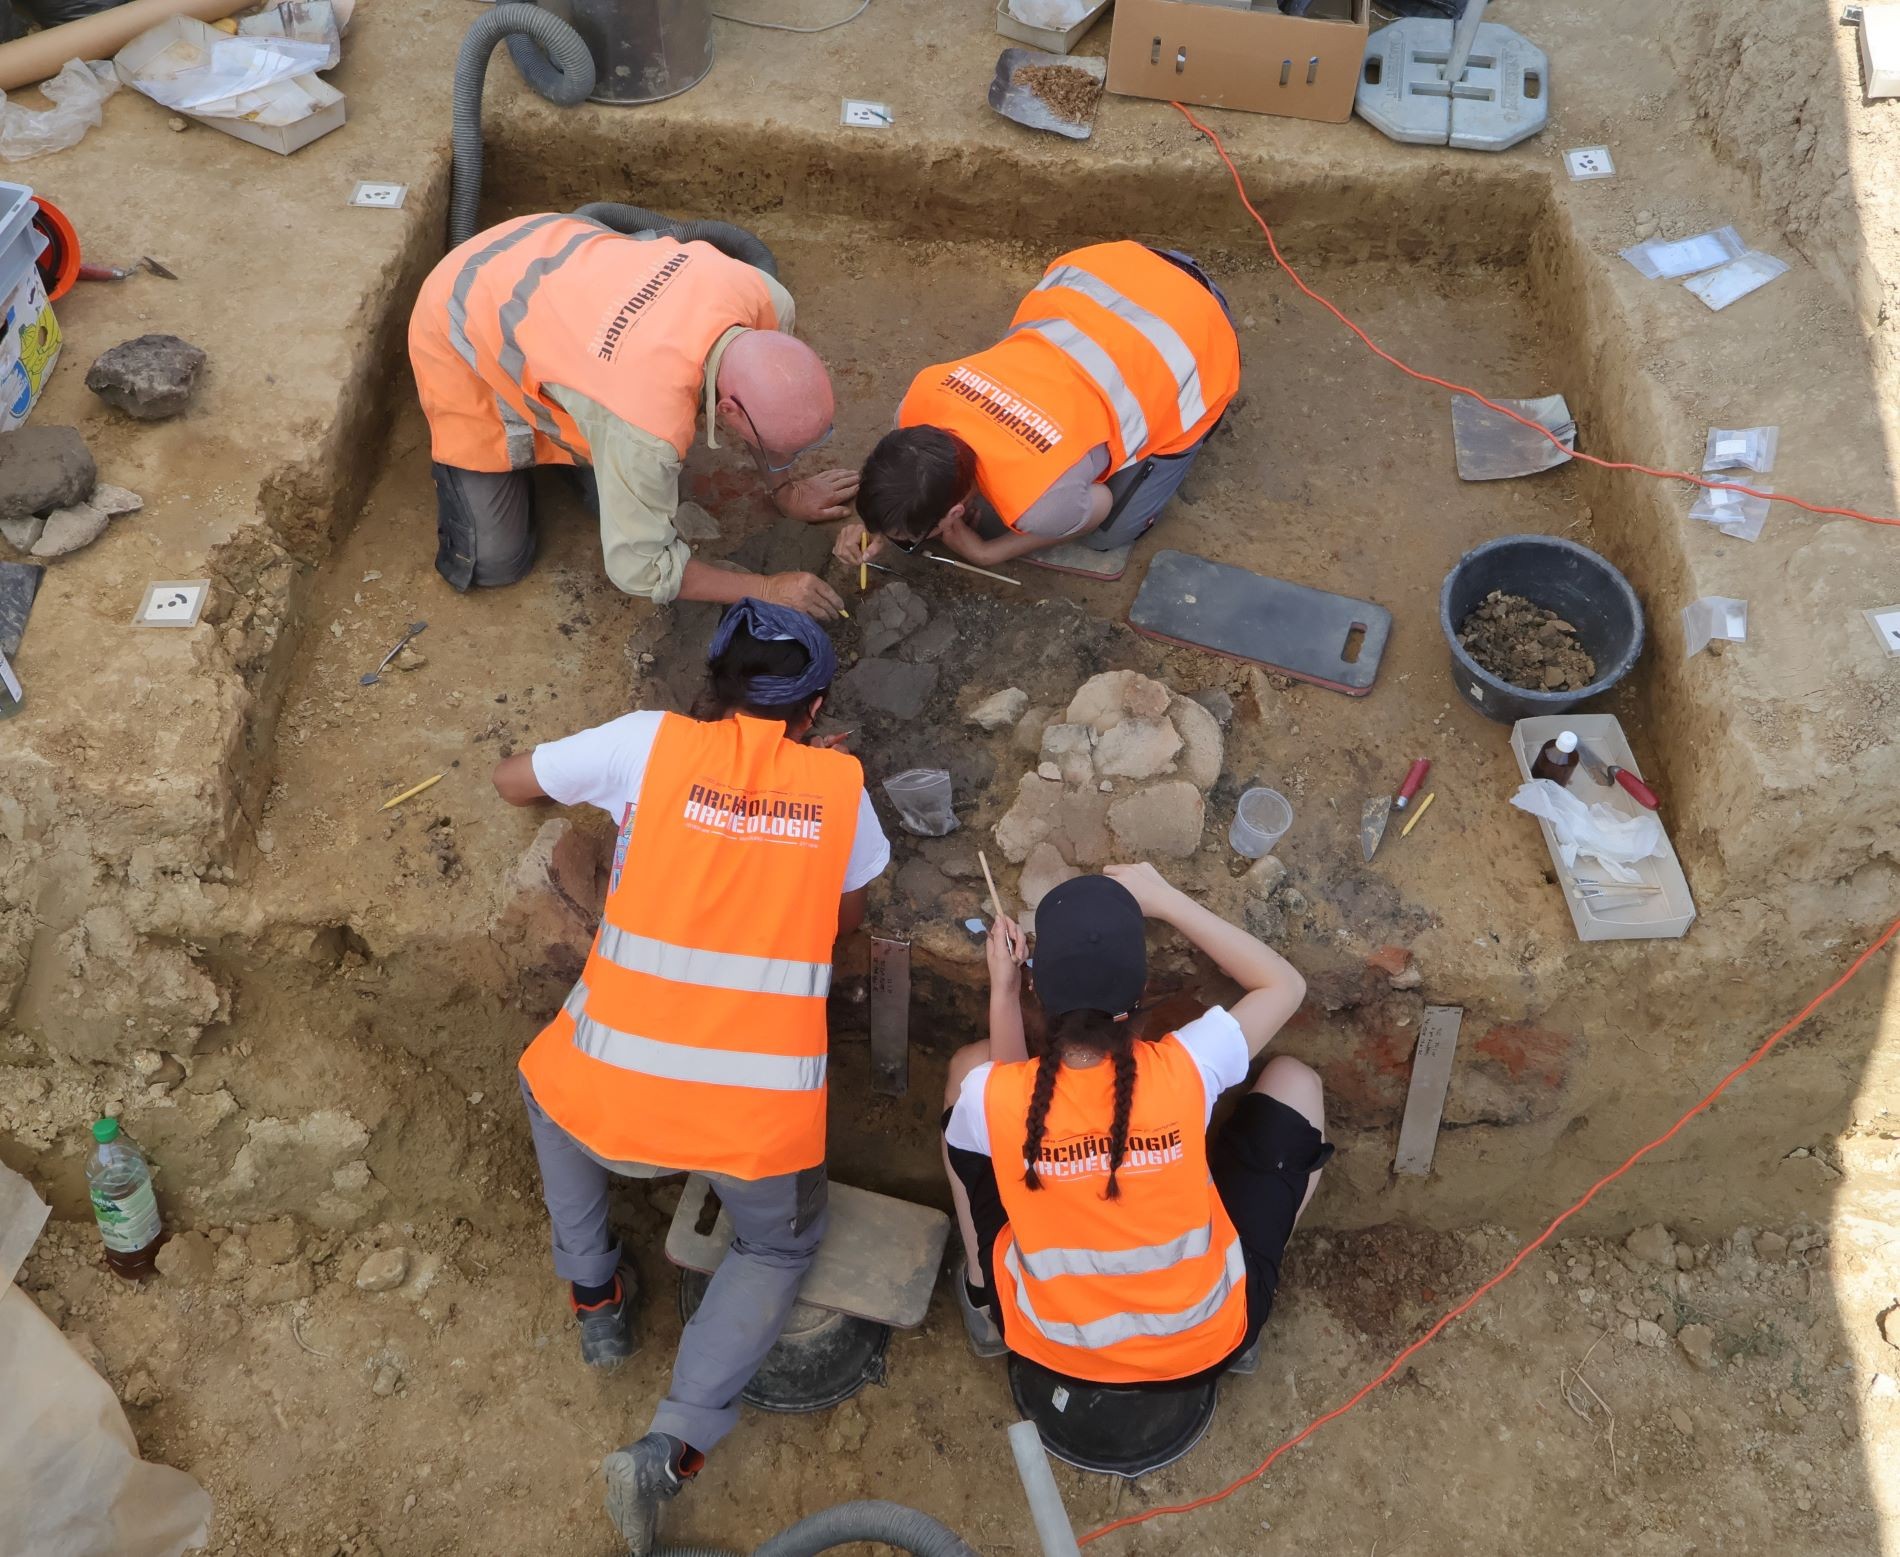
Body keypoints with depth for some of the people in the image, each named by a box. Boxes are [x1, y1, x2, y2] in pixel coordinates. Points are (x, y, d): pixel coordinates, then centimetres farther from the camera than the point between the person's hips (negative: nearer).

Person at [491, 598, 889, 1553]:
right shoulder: (840, 784, 4)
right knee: (780, 1248, 28)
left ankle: (593, 1293, 37)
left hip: (615, 1089, 0)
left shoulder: (652, 741, 0)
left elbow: (511, 782, 14)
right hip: (764, 1111, 0)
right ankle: (674, 1449, 10)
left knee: (548, 1081, 35)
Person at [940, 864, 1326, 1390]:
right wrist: (1166, 901, -9)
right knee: (1294, 1082, 11)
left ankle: (985, 1301, 28)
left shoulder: (990, 1094, -25)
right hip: (1205, 1344, -1)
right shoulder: (1185, 1069, -27)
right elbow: (1286, 984, -7)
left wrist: (1003, 992, 0)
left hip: (1051, 1349, 1)